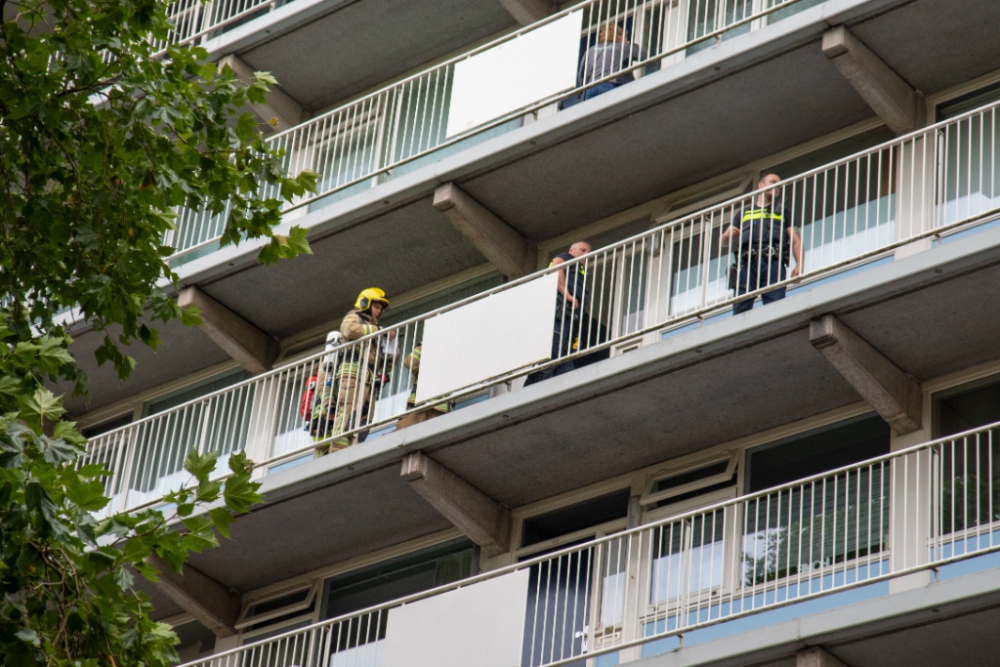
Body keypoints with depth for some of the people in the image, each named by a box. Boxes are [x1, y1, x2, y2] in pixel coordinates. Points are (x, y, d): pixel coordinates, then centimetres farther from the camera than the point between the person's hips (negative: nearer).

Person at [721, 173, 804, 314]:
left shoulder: (783, 212, 29)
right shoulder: (744, 213, 31)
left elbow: (795, 240, 16)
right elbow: (724, 242, 24)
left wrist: (799, 265, -3)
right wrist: (728, 236, -2)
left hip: (772, 261, -1)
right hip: (747, 262, 1)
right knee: (741, 307, -15)